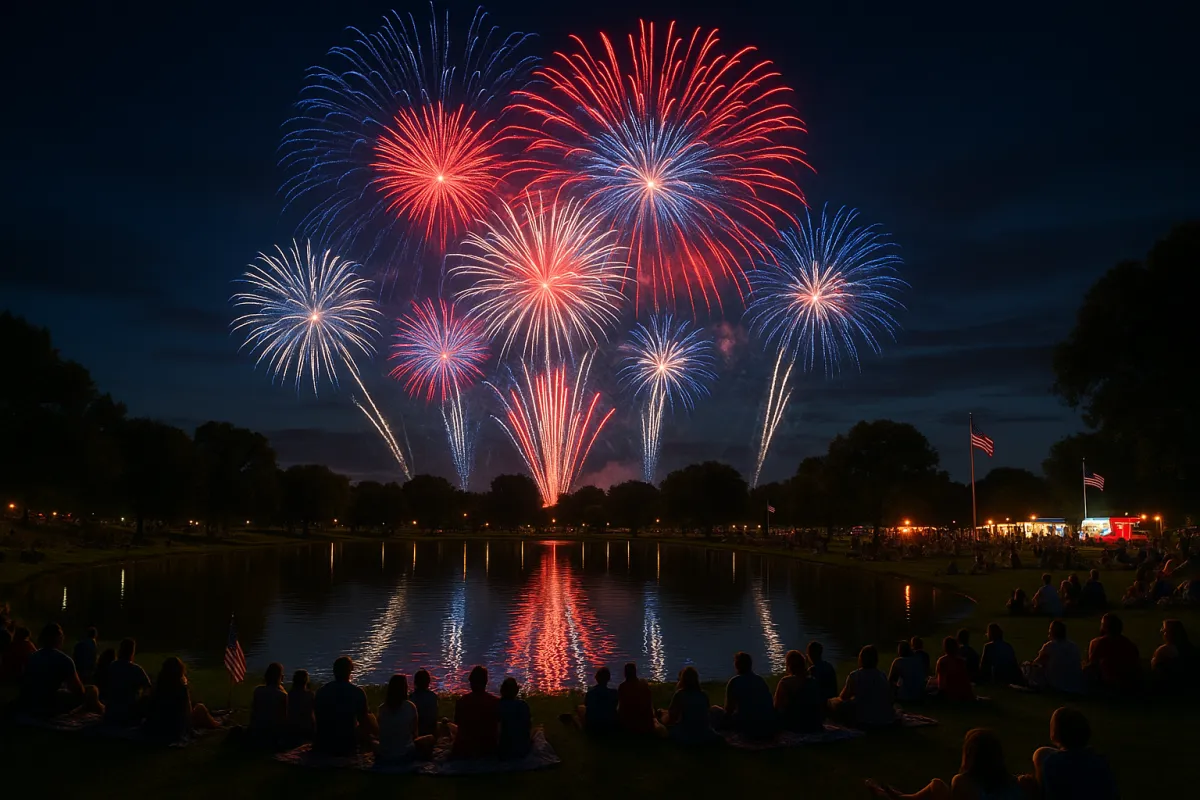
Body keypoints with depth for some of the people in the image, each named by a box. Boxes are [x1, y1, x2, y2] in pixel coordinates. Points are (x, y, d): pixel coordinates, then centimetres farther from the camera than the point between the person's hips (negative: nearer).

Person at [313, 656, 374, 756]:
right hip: (346, 747, -4)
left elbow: (317, 718, 11)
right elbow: (363, 721, -4)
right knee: (371, 718, 18)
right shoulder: (357, 692, -11)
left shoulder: (321, 691, -1)